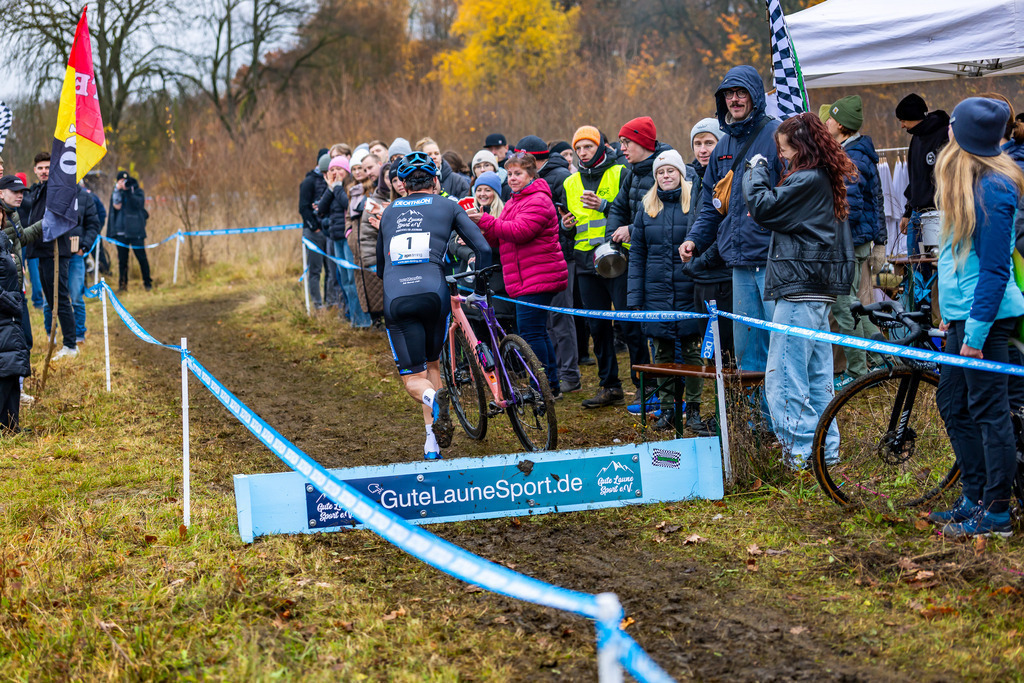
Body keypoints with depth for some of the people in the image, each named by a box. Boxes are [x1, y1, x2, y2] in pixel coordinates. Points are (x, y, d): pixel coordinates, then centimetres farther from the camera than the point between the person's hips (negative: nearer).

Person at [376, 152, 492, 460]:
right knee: (432, 363, 21)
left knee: (413, 378, 6)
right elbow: (483, 249, 7)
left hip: (395, 300, 1)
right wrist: (480, 289, 20)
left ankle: (433, 397, -30)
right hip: (433, 293, -1)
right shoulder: (448, 207, 15)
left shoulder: (389, 212, 23)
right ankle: (432, 443, 11)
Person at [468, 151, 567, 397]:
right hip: (524, 280, 10)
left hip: (537, 278, -10)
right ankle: (552, 385, 20)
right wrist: (482, 230, -5)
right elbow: (500, 238, 16)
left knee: (530, 331, -12)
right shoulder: (513, 202, 22)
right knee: (537, 331, 13)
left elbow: (519, 231, -24)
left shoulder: (538, 201, -10)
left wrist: (484, 220, -28)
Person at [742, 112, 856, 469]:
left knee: (784, 375, -7)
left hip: (799, 290, -10)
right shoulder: (827, 179, 16)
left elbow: (764, 207, -16)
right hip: (820, 290, 10)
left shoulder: (807, 179, -15)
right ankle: (826, 449, 18)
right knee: (817, 374, 14)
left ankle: (801, 450, -6)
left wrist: (757, 170, -2)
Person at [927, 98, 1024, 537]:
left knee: (988, 409, -4)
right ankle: (974, 498, 24)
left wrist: (975, 331, -19)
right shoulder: (967, 182, 11)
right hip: (964, 312, 10)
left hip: (986, 316, -10)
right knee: (953, 403, 15)